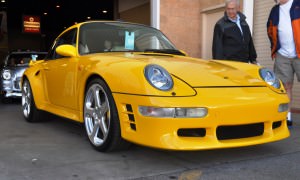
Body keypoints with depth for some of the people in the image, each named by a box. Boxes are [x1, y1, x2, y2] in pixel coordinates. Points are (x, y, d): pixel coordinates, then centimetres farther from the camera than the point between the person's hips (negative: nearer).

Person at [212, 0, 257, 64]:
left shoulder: (243, 22, 16)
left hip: (244, 63, 6)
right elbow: (217, 46, -7)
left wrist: (253, 59, 20)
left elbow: (250, 43, 21)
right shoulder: (220, 25, -2)